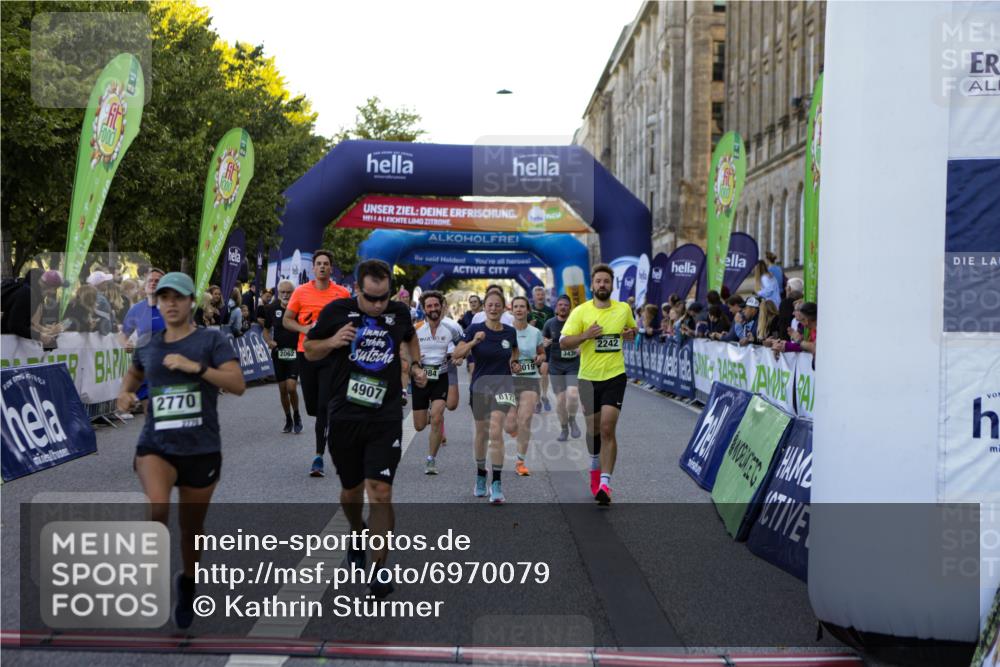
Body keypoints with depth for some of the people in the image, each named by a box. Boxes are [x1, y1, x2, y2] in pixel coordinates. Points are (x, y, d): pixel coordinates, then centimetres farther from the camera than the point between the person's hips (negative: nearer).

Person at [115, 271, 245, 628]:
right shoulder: (147, 347, 7)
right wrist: (125, 393, 8)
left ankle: (187, 581, 41)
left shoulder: (211, 340, -4)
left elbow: (238, 384, -15)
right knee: (158, 509, -28)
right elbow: (134, 373, 30)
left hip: (202, 449, -1)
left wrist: (196, 367, -24)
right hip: (155, 445, 1)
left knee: (191, 527, 12)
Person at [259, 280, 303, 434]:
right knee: (282, 389, 9)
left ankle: (296, 415, 9)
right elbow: (266, 329, 13)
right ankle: (288, 419, 25)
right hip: (278, 353, 4)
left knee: (291, 386, -15)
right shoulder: (272, 309, 2)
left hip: (295, 353, -3)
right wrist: (269, 342, -6)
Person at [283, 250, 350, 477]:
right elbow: (286, 320, 9)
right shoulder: (301, 291, 4)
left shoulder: (342, 293, 2)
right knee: (312, 406, 9)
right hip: (306, 353, 2)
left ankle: (319, 457, -6)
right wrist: (304, 328, -9)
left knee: (325, 407, -10)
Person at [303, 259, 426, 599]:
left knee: (381, 492, -9)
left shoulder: (399, 312, 2)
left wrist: (415, 365, 9)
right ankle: (357, 534, 47)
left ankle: (378, 567, 1)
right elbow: (309, 351, 3)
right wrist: (332, 342, -17)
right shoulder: (337, 311, -5)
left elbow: (410, 337, 26)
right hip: (344, 415, 0)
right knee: (351, 489, 15)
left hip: (386, 416, 0)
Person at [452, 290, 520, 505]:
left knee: (496, 432, -16)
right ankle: (480, 477, 34)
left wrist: (514, 363, 2)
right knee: (481, 433, 13)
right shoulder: (475, 329, -6)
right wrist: (473, 342, -27)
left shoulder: (510, 332, 0)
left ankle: (497, 484, -13)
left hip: (502, 385, 0)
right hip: (480, 386, 1)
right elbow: (456, 354, -12)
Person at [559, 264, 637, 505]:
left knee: (607, 429, -14)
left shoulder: (624, 309, 3)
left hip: (615, 376, -1)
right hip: (588, 378, 1)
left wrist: (631, 334, -1)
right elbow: (563, 342, -6)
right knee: (593, 429, 13)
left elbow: (633, 329, 22)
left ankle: (604, 484, -15)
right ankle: (595, 465, 41)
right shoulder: (580, 311, -4)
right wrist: (586, 335, -22)